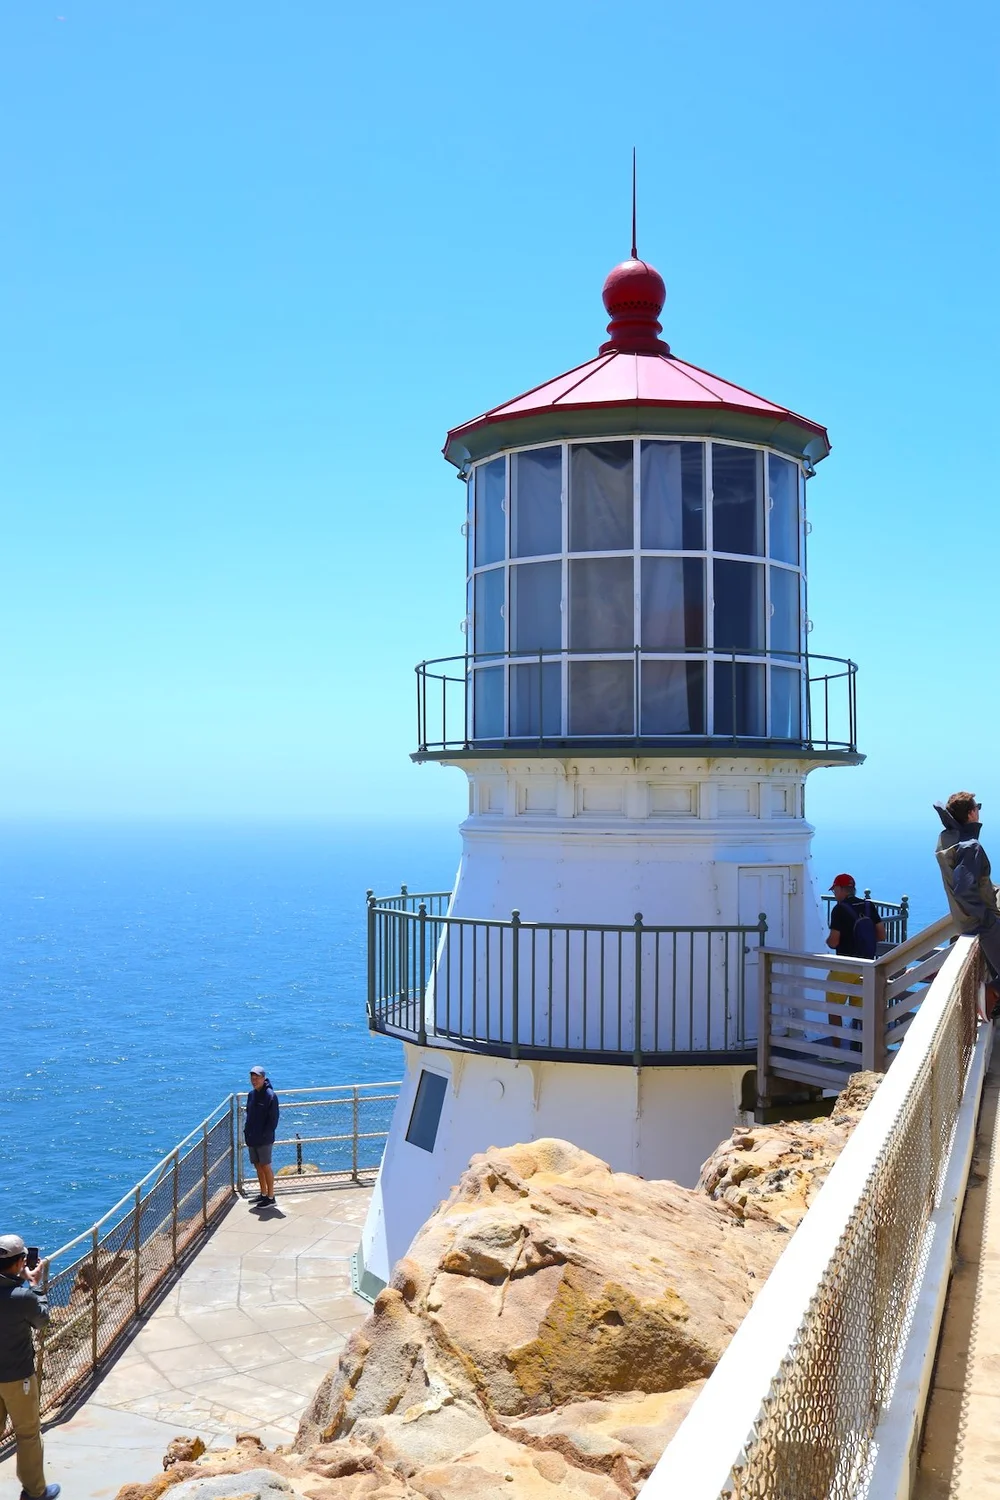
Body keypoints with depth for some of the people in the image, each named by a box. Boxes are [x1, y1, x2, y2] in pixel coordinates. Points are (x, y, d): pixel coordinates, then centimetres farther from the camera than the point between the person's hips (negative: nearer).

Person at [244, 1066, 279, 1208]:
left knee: (265, 1166, 0)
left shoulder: (270, 1096, -15)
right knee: (258, 1166, 15)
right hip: (252, 1138, 7)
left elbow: (273, 1119, -15)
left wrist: (264, 1135, -17)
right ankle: (263, 1194, 28)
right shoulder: (251, 1094, 8)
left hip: (264, 1140, -7)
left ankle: (270, 1197, 8)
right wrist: (247, 1131, 7)